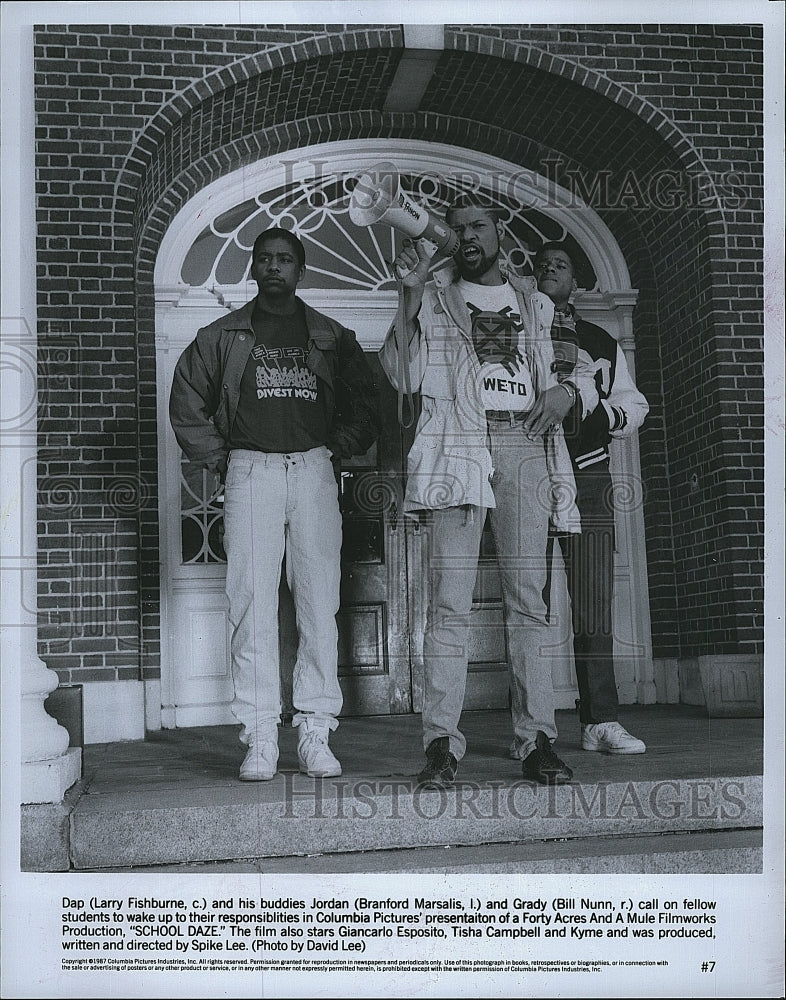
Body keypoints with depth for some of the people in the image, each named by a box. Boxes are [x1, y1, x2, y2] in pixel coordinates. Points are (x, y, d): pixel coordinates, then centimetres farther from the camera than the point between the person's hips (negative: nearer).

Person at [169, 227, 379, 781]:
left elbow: (365, 405, 17)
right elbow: (186, 404, 14)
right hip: (250, 473, -1)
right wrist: (219, 459, 7)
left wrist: (336, 450, 6)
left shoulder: (333, 337, 14)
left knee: (320, 604, -3)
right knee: (253, 604, -5)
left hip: (314, 472, 1)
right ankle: (261, 739, -1)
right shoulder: (222, 336, 11)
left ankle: (316, 735, 3)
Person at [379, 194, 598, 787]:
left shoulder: (537, 305, 23)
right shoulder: (434, 299, 17)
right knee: (451, 598, -10)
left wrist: (566, 392, 3)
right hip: (457, 447, -2)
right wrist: (411, 297, -3)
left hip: (527, 447, 2)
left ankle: (538, 739, 1)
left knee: (529, 597, -2)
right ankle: (442, 743, -8)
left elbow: (583, 371, 26)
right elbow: (400, 376, 5)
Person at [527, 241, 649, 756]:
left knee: (594, 606, -1)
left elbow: (634, 405, 18)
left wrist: (596, 412, -3)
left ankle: (601, 721, 4)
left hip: (587, 477, 2)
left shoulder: (601, 341, 19)